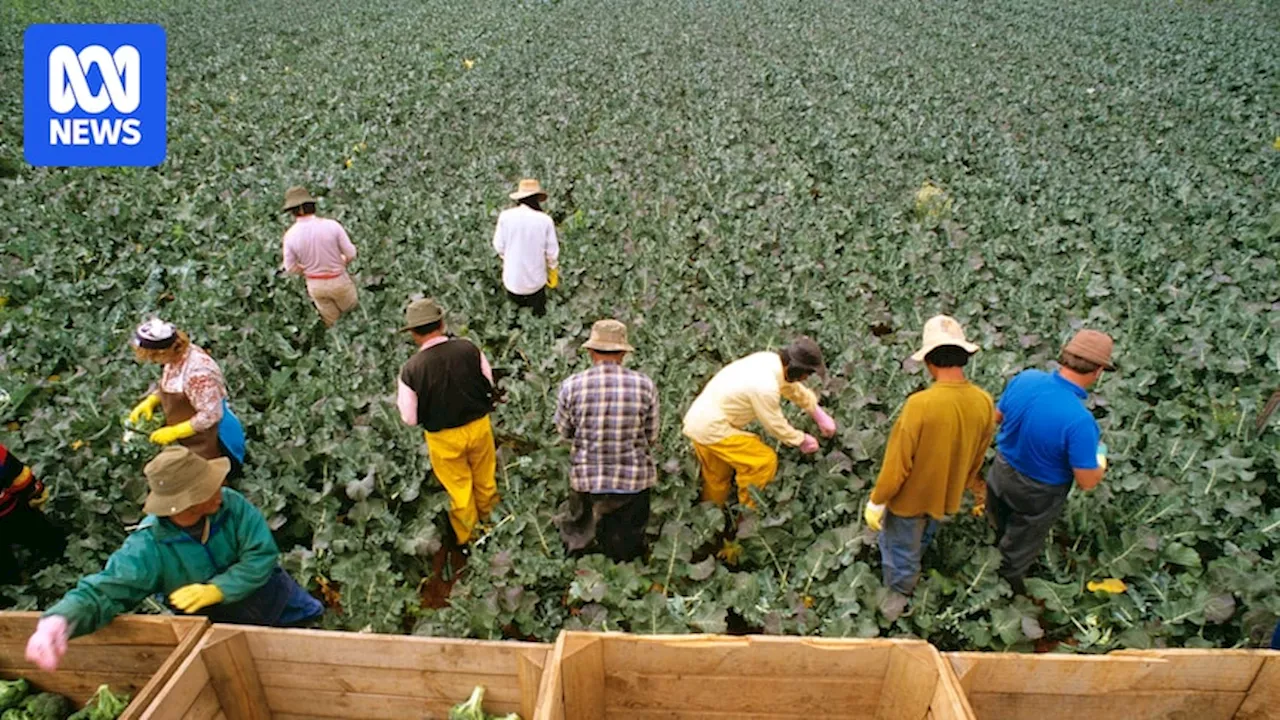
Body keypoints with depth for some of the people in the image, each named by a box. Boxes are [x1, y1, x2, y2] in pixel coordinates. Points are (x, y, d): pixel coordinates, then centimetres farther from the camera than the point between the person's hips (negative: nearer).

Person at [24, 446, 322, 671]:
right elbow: (102, 591, -34)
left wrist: (216, 590, -39)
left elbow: (262, 555, -28)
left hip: (272, 598, 2)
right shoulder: (148, 548, -30)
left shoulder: (231, 505, -28)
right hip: (224, 628, -2)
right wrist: (58, 620, -56)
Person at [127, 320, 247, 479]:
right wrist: (150, 401, -4)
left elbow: (211, 415, -30)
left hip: (209, 443, -9)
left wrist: (174, 432, -24)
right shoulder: (176, 356, -8)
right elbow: (167, 386, 13)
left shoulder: (197, 373, -36)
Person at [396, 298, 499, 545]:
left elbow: (410, 418, -12)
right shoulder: (469, 349, -18)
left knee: (459, 488, 20)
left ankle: (468, 536, 41)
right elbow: (489, 384, -2)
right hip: (479, 425, 2)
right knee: (485, 480, 25)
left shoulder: (411, 369, -22)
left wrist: (401, 396, 6)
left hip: (444, 437, -2)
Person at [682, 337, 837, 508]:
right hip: (711, 428, -9)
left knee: (717, 480, 23)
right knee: (765, 461, -3)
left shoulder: (771, 360, -3)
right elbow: (776, 426, -13)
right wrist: (802, 440, 4)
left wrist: (821, 416, 20)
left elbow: (795, 390, 15)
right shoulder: (765, 386, -29)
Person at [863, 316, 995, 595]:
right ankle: (908, 577, 60)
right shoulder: (984, 402, -17)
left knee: (901, 552, 21)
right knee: (921, 540, 34)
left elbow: (897, 464, -27)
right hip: (947, 494, 6)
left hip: (910, 498, -6)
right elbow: (976, 459, 0)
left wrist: (876, 501, -12)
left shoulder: (920, 403, -35)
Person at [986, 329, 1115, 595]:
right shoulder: (1080, 420, -37)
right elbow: (1087, 482, -24)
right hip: (1036, 494, -5)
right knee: (1018, 551, 24)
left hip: (1001, 472, 5)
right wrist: (1101, 459, -4)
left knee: (995, 531, 34)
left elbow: (998, 416, -2)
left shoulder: (1025, 379, -21)